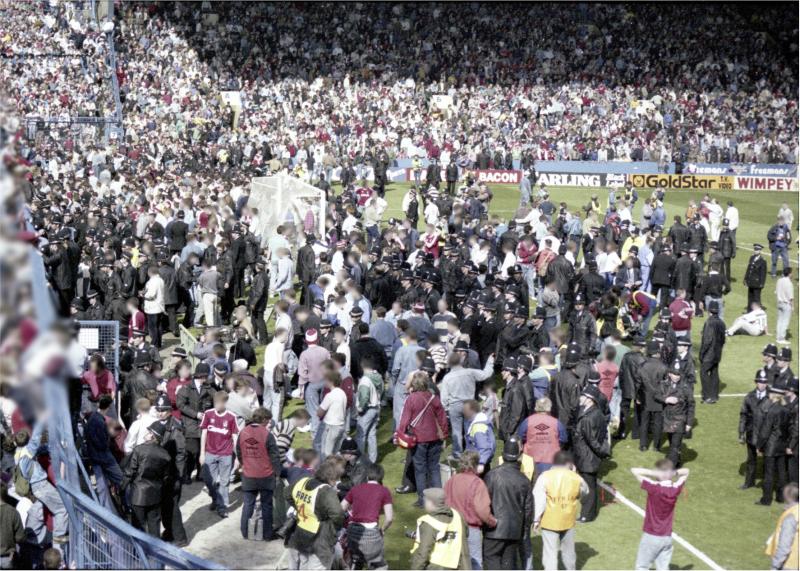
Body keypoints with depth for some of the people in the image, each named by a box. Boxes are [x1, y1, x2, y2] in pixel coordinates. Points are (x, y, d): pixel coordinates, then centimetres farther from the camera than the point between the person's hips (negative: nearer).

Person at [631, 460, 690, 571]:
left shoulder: (654, 488, -21)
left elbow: (634, 471, -19)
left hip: (651, 536, -4)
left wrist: (655, 474, -22)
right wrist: (675, 473, -10)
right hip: (667, 537, 5)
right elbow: (686, 471, 11)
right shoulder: (676, 489, -7)